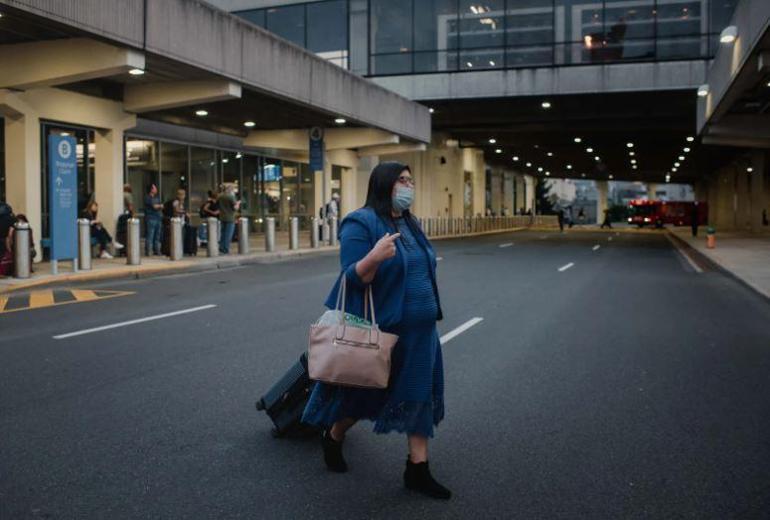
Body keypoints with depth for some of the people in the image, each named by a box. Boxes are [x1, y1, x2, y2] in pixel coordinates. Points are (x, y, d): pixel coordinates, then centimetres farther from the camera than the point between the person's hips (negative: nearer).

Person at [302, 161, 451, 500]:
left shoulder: (409, 223, 9)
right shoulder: (360, 223, -14)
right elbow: (352, 278, -19)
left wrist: (429, 315, 22)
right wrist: (374, 257, -38)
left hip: (418, 331, 7)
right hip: (377, 329, -7)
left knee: (420, 395, 6)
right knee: (364, 394, 11)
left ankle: (417, 469, 15)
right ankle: (333, 438, 39)